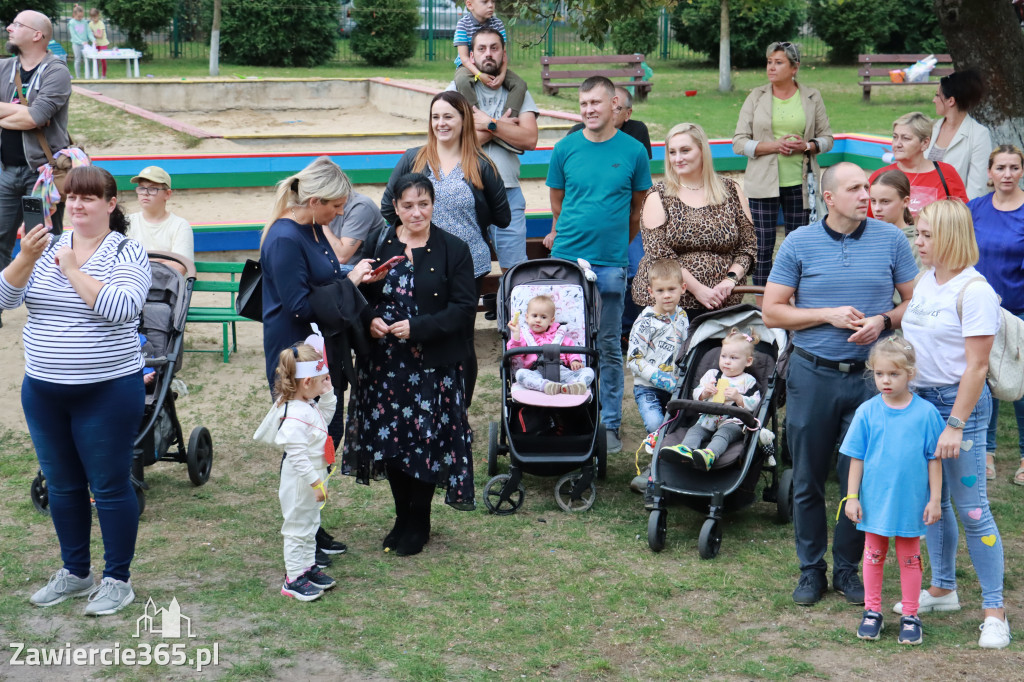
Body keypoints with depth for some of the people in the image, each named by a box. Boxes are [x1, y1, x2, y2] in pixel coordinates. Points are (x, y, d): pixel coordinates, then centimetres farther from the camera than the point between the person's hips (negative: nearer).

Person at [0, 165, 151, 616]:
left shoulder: (128, 254, -6)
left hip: (107, 392, -5)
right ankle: (75, 572, 29)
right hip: (43, 390, 5)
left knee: (109, 487, 2)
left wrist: (73, 270, -19)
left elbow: (120, 308, -23)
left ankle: (117, 580, 14)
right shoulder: (47, 248, 7)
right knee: (61, 485, 15)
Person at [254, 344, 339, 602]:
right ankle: (293, 579, 12)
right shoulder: (295, 415, -29)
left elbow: (325, 417, 22)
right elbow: (297, 455, -31)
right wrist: (316, 483, -27)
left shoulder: (309, 406, 2)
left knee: (310, 526, 23)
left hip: (313, 479, 10)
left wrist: (328, 394, 6)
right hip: (300, 484, -10)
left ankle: (308, 567, 37)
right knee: (297, 529, 2)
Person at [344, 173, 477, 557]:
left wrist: (416, 328, -18)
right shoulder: (378, 245, 5)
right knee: (389, 439, 8)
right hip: (384, 363, 3)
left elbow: (464, 308, -8)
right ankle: (402, 518, 26)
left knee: (426, 440, 1)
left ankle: (419, 524, 18)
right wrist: (370, 320, -11)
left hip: (433, 365, -3)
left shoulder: (453, 251, -3)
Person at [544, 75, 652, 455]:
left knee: (609, 348, 6)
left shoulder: (633, 151, 2)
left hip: (611, 263, -1)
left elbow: (638, 209, 11)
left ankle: (610, 424, 14)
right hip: (566, 260, 1)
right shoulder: (565, 149, 3)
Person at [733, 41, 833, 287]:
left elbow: (826, 138, 10)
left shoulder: (812, 97, 6)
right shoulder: (756, 97, 4)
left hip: (799, 183, 1)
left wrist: (806, 146, -11)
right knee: (762, 247, -2)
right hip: (763, 183, -1)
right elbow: (739, 142, 0)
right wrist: (773, 146, -14)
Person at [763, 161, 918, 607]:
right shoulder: (799, 243, -1)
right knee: (808, 479, 7)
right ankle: (810, 570, 22)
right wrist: (828, 315, -12)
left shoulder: (891, 240, 1)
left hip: (869, 375, 1)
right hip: (812, 375, 0)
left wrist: (883, 321, -13)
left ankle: (848, 569, 23)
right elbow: (772, 312, -1)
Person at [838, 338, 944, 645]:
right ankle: (872, 612, 26)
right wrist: (852, 497, -2)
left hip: (911, 502, -1)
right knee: (874, 556, 13)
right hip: (875, 501, 1)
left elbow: (934, 458, -2)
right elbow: (856, 458, -1)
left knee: (909, 559, 11)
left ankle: (910, 617, 22)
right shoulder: (867, 412, -6)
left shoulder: (925, 413, -8)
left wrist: (934, 499, -2)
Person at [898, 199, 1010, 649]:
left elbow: (976, 366, -18)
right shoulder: (926, 281, 8)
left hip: (960, 401, -8)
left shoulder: (974, 291, -16)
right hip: (920, 398, 8)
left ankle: (994, 611, 3)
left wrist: (955, 425, -20)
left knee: (970, 508, -5)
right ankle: (943, 589, 31)